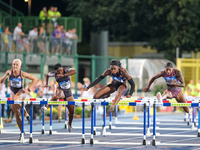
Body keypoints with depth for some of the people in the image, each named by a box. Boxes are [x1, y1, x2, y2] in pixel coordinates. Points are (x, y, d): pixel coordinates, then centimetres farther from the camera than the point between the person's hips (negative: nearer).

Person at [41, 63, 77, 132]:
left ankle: (69, 124, 33)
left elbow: (74, 71, -35)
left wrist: (64, 75, -41)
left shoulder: (67, 70, -14)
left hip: (68, 93, 2)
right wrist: (46, 84, -1)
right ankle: (46, 107, -51)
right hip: (61, 90, -2)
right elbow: (47, 75, 12)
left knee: (71, 111, 6)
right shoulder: (54, 74, -9)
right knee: (58, 96, -43)